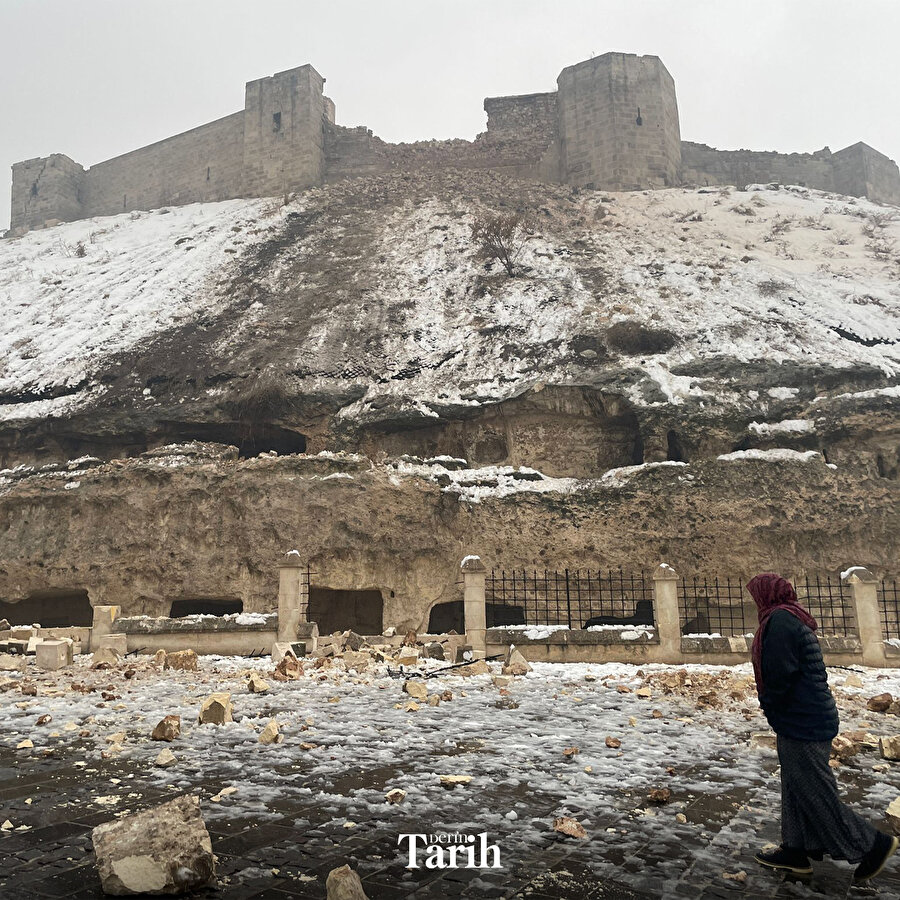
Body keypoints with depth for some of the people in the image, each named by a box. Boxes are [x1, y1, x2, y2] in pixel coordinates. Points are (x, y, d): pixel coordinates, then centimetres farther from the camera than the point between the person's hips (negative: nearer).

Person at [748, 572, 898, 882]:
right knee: (796, 787, 16)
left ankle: (873, 844, 13)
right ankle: (796, 850, 25)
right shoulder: (794, 619, 12)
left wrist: (769, 706, -6)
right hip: (809, 718, 11)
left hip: (801, 723, -11)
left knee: (815, 792, 1)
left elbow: (780, 674, -25)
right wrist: (772, 707, 12)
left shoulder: (780, 620, -21)